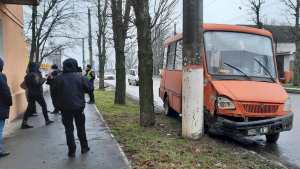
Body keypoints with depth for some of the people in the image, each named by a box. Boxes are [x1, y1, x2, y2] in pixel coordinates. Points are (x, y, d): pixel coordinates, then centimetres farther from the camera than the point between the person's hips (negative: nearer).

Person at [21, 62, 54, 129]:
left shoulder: (27, 75, 11)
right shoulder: (35, 74, -16)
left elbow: (27, 84, 13)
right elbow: (37, 83, -25)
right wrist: (44, 79, -14)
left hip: (30, 94, 7)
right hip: (37, 93, -7)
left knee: (29, 107, 5)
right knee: (44, 105, 7)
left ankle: (24, 122, -4)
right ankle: (47, 120, 14)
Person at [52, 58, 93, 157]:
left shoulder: (58, 79, 1)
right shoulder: (81, 78, -5)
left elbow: (54, 93, 5)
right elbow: (90, 88, 2)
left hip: (64, 107, 1)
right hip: (78, 106, -1)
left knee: (68, 129, 8)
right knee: (81, 127, 15)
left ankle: (72, 151, 9)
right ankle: (84, 147, 23)